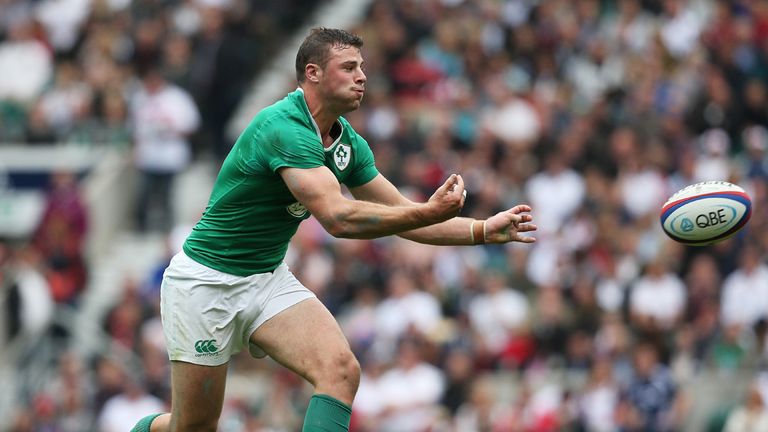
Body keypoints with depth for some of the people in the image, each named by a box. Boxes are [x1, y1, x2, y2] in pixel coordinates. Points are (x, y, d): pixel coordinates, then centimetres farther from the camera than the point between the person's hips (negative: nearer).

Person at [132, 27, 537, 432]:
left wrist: (484, 230, -2)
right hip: (205, 279, -7)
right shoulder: (284, 128, -26)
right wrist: (430, 212, -35)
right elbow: (338, 218, -34)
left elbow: (401, 214, 8)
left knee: (340, 369, -20)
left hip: (269, 277, 7)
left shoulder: (348, 143, 2)